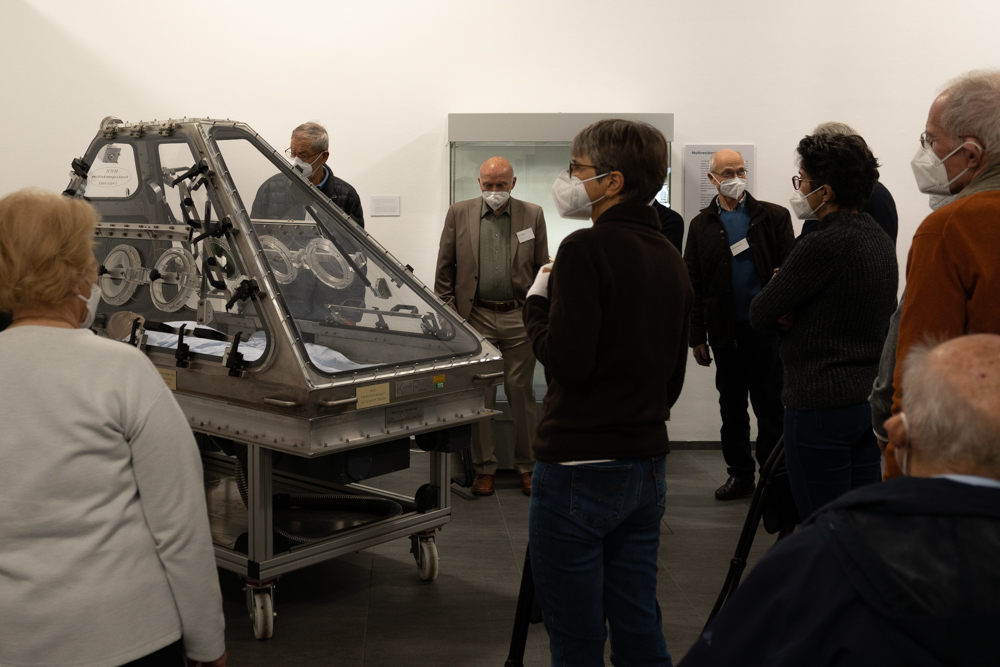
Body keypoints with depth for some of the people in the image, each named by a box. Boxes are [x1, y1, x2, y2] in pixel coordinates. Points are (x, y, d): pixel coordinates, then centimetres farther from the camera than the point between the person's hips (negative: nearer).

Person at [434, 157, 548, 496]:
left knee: (521, 392, 4)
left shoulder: (532, 215, 5)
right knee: (479, 394, 3)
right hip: (476, 317, 0)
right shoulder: (459, 213, 5)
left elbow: (542, 268, 8)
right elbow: (444, 268, 7)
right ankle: (484, 468, 14)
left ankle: (527, 466, 16)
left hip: (518, 318, 0)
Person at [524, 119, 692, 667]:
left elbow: (566, 360, -20)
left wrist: (537, 302, -4)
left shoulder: (587, 249, -14)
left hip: (579, 467, -8)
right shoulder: (669, 257, 11)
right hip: (647, 464, 8)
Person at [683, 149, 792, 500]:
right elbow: (694, 284, 6)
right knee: (731, 406, 11)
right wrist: (697, 336, 1)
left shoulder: (773, 216, 4)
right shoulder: (701, 225, 8)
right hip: (725, 329, 2)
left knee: (769, 405, 2)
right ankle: (740, 473, 22)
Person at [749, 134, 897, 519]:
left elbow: (760, 317, -12)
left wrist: (779, 297, 10)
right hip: (871, 398, 9)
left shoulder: (822, 245, -18)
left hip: (820, 404, -9)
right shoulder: (882, 241, 10)